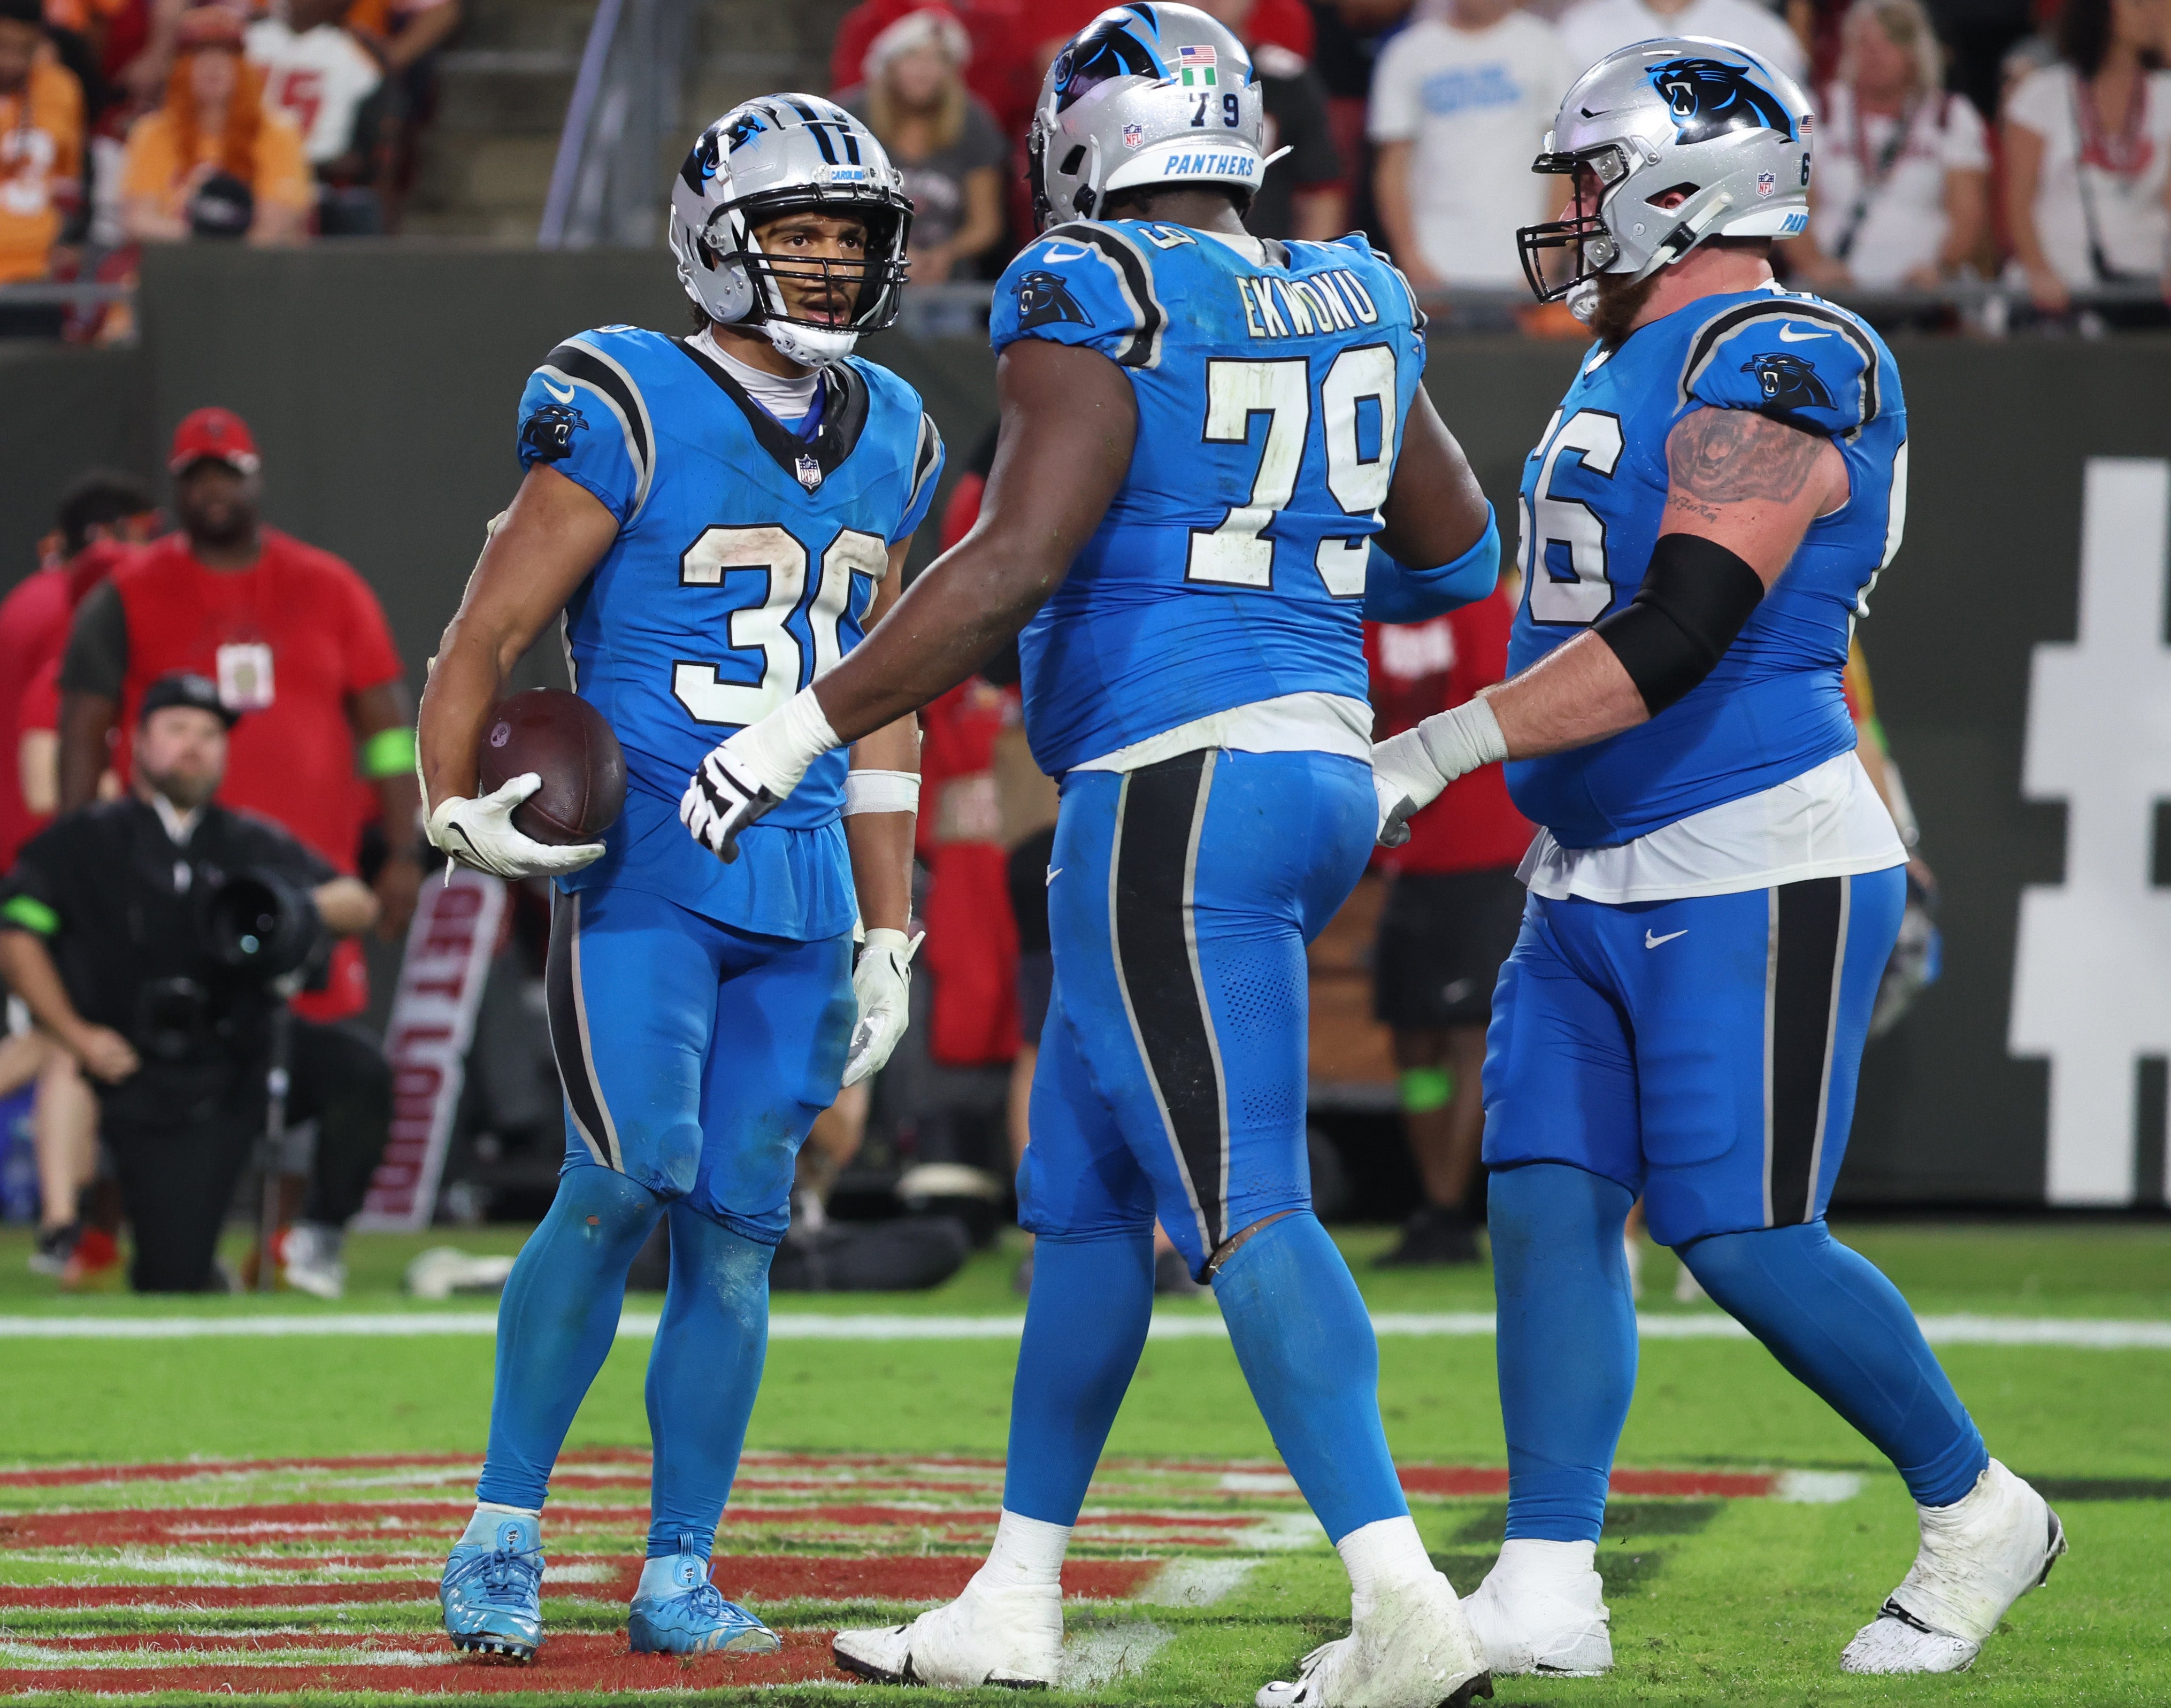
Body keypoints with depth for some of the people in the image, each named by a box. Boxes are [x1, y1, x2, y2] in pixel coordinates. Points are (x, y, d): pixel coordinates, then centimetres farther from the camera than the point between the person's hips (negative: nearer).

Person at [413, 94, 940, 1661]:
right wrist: (459, 807, -20)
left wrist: (890, 935, 18)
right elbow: (487, 635, -4)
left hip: (799, 885, 6)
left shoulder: (885, 440, 13)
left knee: (739, 1223, 3)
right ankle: (505, 1533, -3)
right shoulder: (629, 412, -7)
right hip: (643, 867, -6)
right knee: (630, 1179, -17)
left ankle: (679, 1575, 10)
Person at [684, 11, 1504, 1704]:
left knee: (1244, 1209, -11)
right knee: (1083, 1190, 18)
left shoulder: (1099, 307, -11)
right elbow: (1459, 554, 22)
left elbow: (1013, 566, -19)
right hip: (1321, 762, 8)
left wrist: (799, 734, -14)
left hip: (1176, 797, -8)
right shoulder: (1350, 307, 12)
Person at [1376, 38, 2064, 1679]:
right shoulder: (1628, 375, 14)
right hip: (1598, 882, 9)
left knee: (1748, 1240, -7)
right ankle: (1548, 1589, 2)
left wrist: (1439, 750, -28)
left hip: (1755, 879, -9)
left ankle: (1978, 1510, 13)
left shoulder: (1773, 373, -17)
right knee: (1547, 1205, 1)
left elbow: (1675, 637, -26)